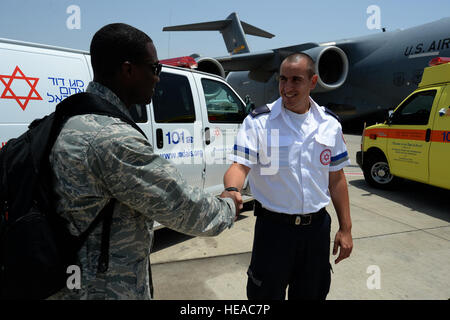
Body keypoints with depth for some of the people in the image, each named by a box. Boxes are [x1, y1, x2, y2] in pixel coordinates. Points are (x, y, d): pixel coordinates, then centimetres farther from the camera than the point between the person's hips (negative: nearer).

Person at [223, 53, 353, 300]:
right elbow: (240, 165, -16)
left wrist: (345, 228, 8)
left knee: (312, 294, 20)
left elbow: (336, 178, 8)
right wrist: (232, 191, -39)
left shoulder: (329, 124, 4)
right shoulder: (258, 121, -8)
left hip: (317, 226, 4)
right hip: (274, 226, -3)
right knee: (267, 293, 11)